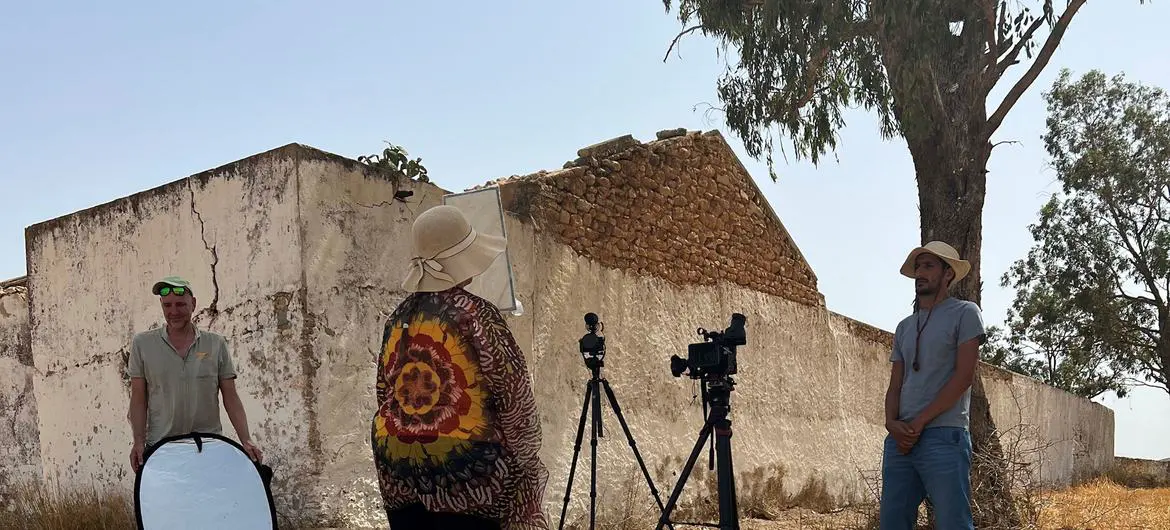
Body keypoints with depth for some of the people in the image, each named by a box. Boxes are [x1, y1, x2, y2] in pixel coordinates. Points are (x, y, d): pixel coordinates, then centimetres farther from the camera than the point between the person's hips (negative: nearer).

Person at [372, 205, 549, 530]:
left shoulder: (399, 317, 7)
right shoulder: (475, 314, -11)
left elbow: (384, 391, 13)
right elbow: (514, 394, -10)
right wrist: (527, 462, 0)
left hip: (397, 464, 6)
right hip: (465, 466, -6)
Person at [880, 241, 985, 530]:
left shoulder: (964, 313, 4)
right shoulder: (905, 326, 22)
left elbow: (964, 376, -7)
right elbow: (895, 386, 17)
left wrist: (918, 423, -10)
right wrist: (892, 422, -6)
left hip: (944, 437, -6)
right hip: (900, 440, 6)